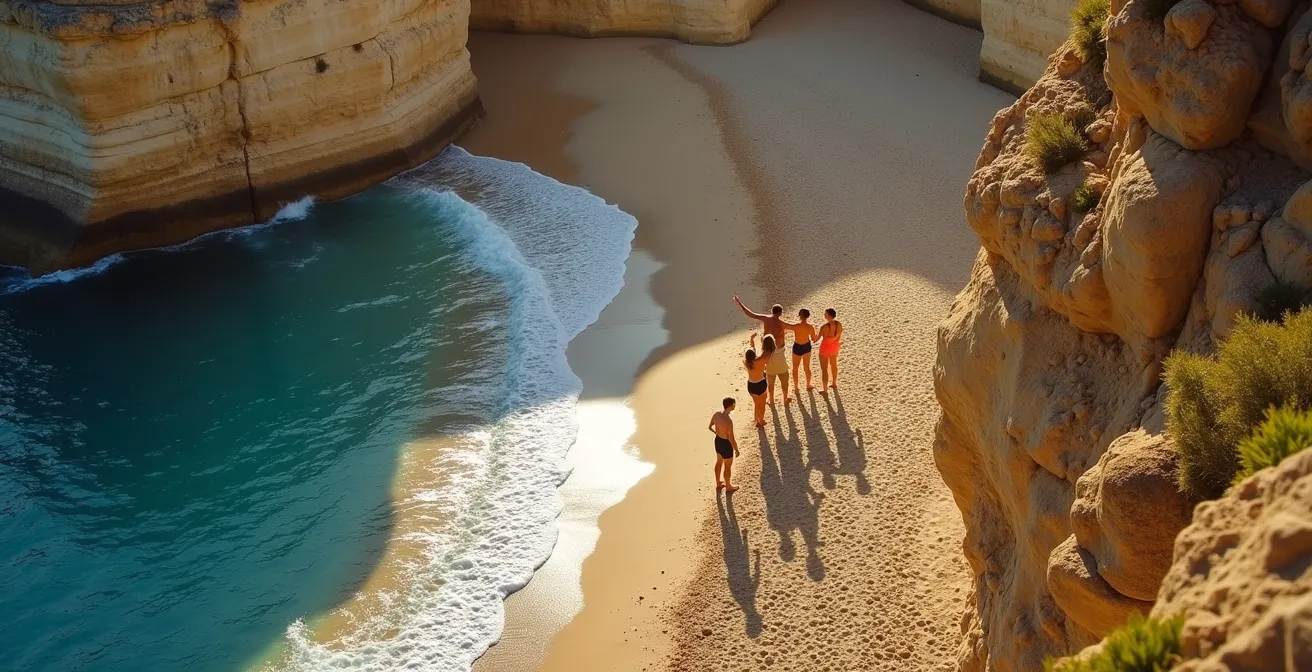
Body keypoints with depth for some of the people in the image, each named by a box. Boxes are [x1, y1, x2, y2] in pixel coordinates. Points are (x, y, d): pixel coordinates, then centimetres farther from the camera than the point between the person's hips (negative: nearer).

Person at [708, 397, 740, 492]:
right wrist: (736, 450, -12)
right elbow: (731, 439, -27)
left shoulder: (716, 414, -12)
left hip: (718, 440, 7)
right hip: (726, 444, -7)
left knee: (719, 462, 28)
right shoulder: (728, 421, -35)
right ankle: (728, 486, 39)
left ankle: (718, 483, 48)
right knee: (728, 466, 17)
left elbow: (709, 427, 4)